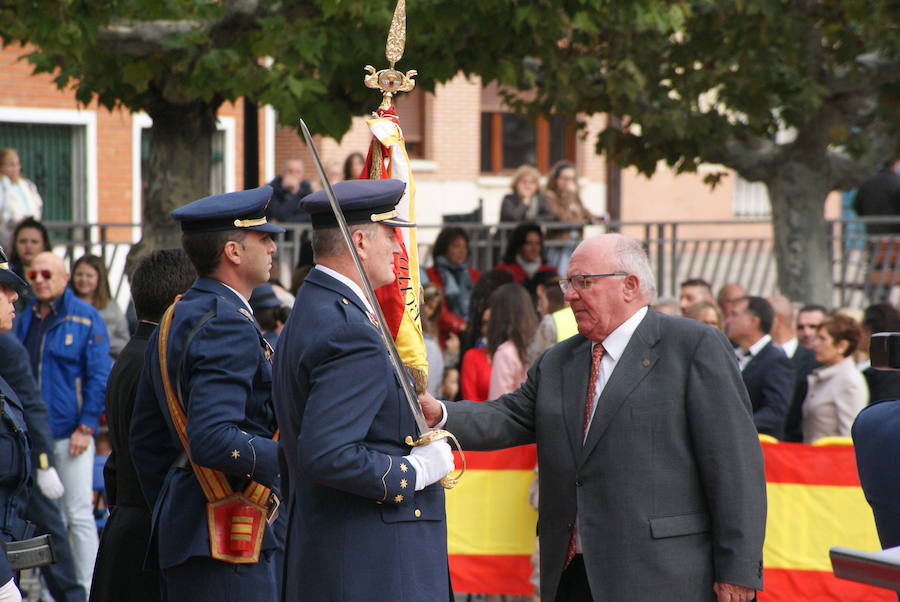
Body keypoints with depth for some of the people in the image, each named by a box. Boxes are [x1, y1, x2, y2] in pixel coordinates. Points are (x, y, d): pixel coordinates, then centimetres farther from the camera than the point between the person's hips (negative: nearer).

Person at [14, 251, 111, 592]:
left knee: (79, 515, -3)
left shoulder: (85, 318, -2)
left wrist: (86, 426, -11)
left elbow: (99, 376, -5)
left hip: (70, 433, -5)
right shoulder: (24, 319, 11)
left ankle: (86, 590, 2)